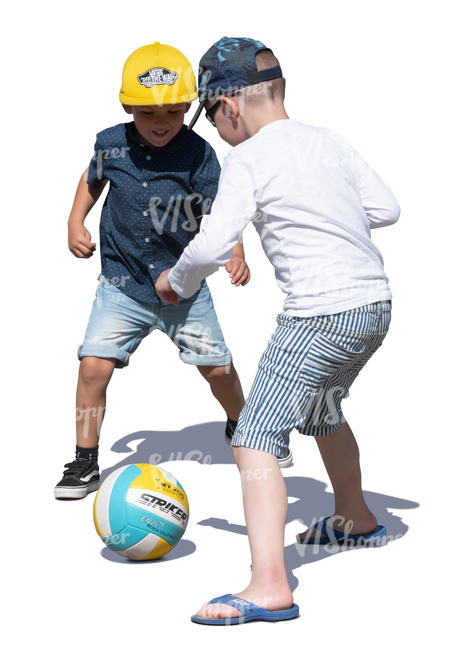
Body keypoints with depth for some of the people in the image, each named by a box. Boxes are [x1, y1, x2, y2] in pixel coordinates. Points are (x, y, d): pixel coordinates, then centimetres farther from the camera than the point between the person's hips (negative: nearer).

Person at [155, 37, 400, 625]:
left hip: (321, 316, -8)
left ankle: (269, 586, -19)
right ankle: (355, 519, 51)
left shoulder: (247, 161, -9)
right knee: (320, 409, 32)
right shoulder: (327, 140, 11)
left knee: (255, 442, -9)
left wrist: (176, 279, 2)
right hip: (376, 302, 8)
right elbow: (387, 208, 14)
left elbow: (212, 244, -17)